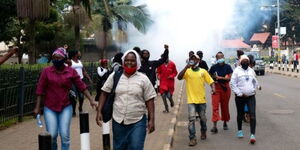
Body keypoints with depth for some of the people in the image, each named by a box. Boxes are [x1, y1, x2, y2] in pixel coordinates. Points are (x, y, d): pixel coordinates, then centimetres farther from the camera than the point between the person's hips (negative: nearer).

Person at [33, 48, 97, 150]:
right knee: (52, 135, -1)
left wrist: (91, 100, -3)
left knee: (65, 135, -2)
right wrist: (37, 107, -2)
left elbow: (81, 86, 2)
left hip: (66, 107, 0)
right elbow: (40, 90, -1)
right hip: (49, 108, 0)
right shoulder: (46, 71, -3)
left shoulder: (71, 71, -1)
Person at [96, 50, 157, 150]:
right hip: (118, 121, 2)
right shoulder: (114, 76, 1)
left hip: (138, 121, -2)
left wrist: (151, 120, -5)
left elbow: (149, 100, -1)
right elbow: (104, 93, 7)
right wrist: (99, 111, -1)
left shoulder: (143, 79, -2)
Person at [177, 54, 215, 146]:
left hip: (202, 100, 2)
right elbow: (179, 77, -17)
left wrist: (213, 88, -17)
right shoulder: (187, 71, -1)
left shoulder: (203, 71, 3)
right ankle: (192, 138, -6)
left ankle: (203, 132, 41)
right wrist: (186, 67, -23)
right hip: (191, 100, -2)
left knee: (203, 118, 14)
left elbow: (210, 81, 3)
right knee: (191, 119, -11)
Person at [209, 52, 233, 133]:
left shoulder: (227, 67, -1)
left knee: (225, 106, 10)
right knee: (215, 106, -9)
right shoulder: (214, 67, 2)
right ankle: (215, 126, -13)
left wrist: (219, 77, -13)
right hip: (216, 88, 0)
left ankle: (225, 123, 29)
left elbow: (229, 78, -8)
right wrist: (213, 81, -4)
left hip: (225, 88, 0)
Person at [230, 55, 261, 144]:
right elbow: (232, 84, -8)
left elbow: (255, 82, 24)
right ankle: (239, 130, 34)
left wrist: (255, 88, 7)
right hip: (240, 97, -2)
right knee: (240, 114, 12)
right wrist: (240, 93, -12)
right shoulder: (237, 71, -3)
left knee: (252, 114, -11)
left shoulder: (251, 71, 11)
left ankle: (252, 134, -13)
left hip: (251, 96, 2)